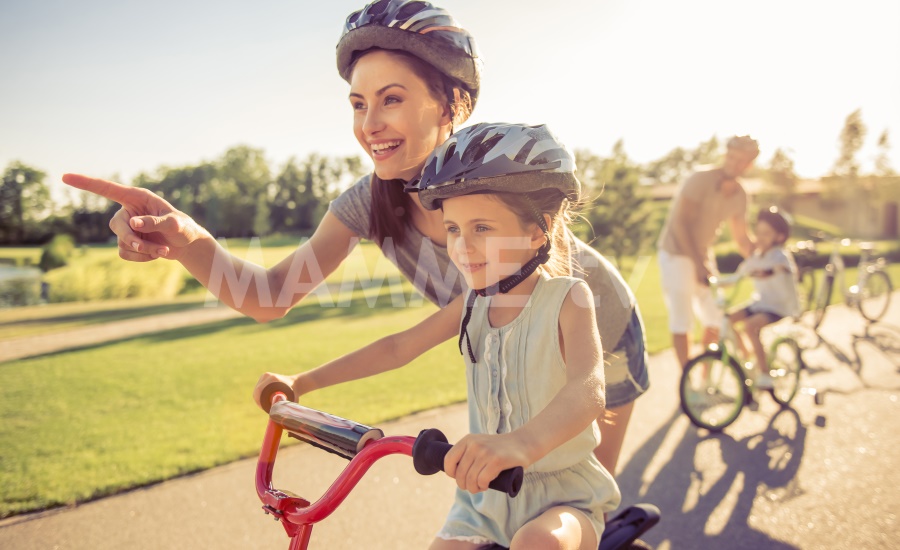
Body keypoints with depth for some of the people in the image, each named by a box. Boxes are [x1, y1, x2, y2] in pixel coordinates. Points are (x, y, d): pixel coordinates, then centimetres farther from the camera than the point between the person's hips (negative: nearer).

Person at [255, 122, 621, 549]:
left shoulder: (566, 298, -17)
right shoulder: (473, 305, 1)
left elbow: (588, 389, -33)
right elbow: (399, 346, 8)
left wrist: (521, 443, -54)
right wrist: (302, 381, 4)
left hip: (564, 496, -5)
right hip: (485, 499, 6)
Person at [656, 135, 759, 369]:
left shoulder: (740, 196, 2)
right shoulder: (700, 180, -18)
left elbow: (742, 239, 9)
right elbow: (680, 223, -25)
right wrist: (699, 264, -31)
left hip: (703, 255, 7)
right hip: (676, 254, -7)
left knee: (716, 318, 6)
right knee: (682, 322, -7)